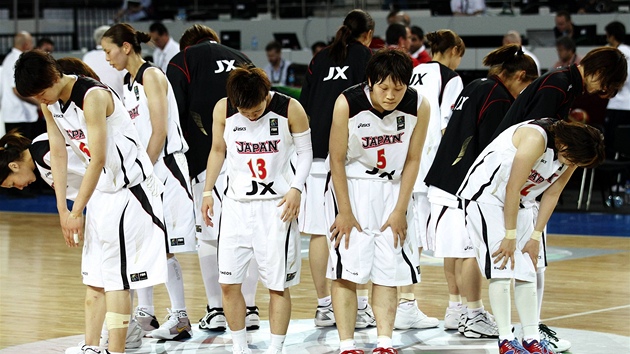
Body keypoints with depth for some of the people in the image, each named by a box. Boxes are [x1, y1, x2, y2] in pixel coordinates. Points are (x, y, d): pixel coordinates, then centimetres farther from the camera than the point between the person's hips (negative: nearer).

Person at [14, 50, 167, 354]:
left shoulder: (93, 96, -25)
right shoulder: (49, 103, 1)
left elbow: (98, 159, -25)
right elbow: (58, 153, 4)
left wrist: (76, 212, -22)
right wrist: (62, 209, -2)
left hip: (129, 187, -8)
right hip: (101, 190, 8)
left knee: (115, 276, -9)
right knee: (94, 275, 10)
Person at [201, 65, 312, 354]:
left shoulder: (290, 109, -12)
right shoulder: (223, 110, -5)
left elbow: (305, 151, 0)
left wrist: (296, 189, -12)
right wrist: (208, 191, 9)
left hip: (277, 205, -3)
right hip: (236, 203, 3)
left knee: (278, 285, 0)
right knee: (228, 283, 2)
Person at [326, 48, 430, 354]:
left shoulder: (419, 107, -16)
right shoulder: (347, 104, -24)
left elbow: (412, 160, -4)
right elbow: (337, 160, -14)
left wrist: (400, 210, -5)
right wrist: (345, 212, -12)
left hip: (391, 188, 3)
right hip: (349, 184, -3)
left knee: (388, 270, -1)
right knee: (346, 270, -8)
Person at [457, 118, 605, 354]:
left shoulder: (571, 152, -7)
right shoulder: (535, 139, -30)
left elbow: (552, 194, 0)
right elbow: (512, 188, -26)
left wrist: (535, 237, -3)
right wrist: (510, 236, -21)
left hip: (520, 202, 8)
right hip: (486, 195, -8)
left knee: (527, 270, 4)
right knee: (501, 269, -13)